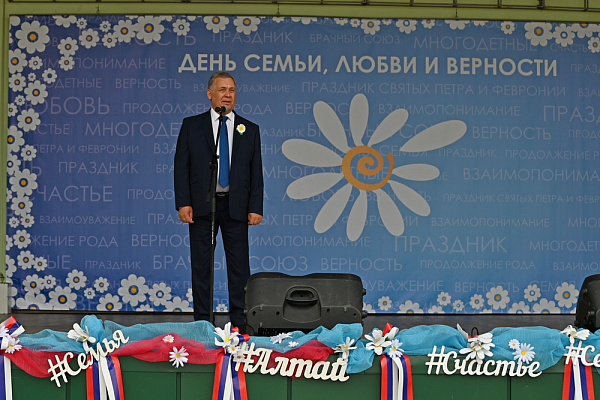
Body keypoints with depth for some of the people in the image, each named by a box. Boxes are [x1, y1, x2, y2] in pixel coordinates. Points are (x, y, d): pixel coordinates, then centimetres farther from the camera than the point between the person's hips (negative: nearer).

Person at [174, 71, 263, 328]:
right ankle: (202, 322, 10)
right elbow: (181, 166, 2)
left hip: (236, 207, 1)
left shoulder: (249, 130, 10)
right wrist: (183, 203, -7)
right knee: (201, 266, 3)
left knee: (239, 266, 1)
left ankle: (239, 323, 7)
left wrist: (255, 207, -2)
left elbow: (256, 172, 8)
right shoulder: (191, 125, 6)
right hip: (201, 205, -1)